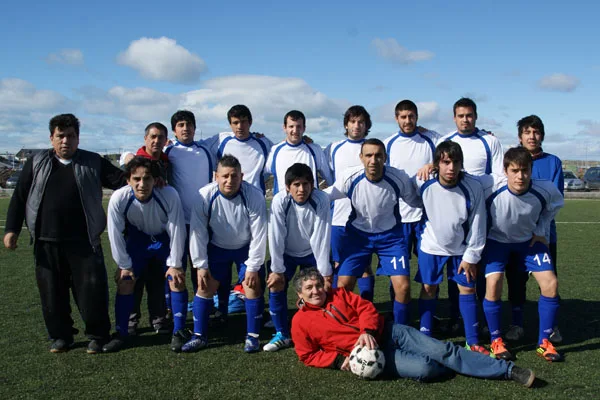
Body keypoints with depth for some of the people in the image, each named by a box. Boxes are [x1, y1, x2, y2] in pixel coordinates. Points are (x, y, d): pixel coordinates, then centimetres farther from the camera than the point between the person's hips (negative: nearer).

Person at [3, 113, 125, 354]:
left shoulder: (93, 162, 7)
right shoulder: (37, 163, 10)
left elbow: (122, 181, 5)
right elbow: (19, 197, 11)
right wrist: (12, 229, 5)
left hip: (85, 242, -2)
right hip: (46, 243, 2)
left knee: (92, 290, -2)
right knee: (52, 292, 8)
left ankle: (98, 336, 14)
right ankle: (60, 336, 24)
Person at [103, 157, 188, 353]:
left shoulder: (169, 195, -35)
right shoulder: (118, 198, -31)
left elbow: (177, 231, -22)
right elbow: (115, 234, -16)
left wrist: (175, 264, -16)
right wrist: (124, 265, -8)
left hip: (166, 240, -1)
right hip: (137, 240, 1)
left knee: (177, 279, -12)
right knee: (124, 282, -3)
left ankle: (178, 333, 3)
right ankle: (121, 334, 14)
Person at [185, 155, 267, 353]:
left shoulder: (254, 196, -28)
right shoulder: (205, 196, -25)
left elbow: (259, 234, -21)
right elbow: (198, 232, -15)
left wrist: (253, 267, -18)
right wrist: (201, 265, -12)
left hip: (246, 247, -1)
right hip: (217, 247, 1)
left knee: (253, 285, -9)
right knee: (205, 286, -2)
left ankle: (252, 337, 6)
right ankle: (199, 336, 12)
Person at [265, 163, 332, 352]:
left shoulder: (321, 200, -28)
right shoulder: (279, 201, -28)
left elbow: (321, 237, -26)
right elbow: (276, 236, -24)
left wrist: (324, 271, -24)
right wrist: (277, 269, -21)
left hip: (312, 252, 0)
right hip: (286, 252, 0)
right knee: (276, 286, -11)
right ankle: (282, 335, 5)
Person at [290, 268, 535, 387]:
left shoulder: (338, 294, 8)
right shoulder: (300, 322, 0)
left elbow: (367, 308, 5)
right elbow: (308, 356, 4)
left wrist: (367, 332, -16)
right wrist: (339, 360, -11)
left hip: (388, 334, 4)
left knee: (443, 350, -10)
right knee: (424, 369, -27)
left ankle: (509, 370, -5)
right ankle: (450, 367, 8)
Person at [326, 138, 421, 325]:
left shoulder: (399, 178, -21)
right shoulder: (350, 178, -21)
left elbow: (417, 202, 0)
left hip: (390, 235, 0)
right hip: (359, 234, 1)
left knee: (403, 287, -11)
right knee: (343, 285, -4)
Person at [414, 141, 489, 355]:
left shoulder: (473, 187, -22)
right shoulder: (424, 183, -23)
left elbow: (477, 224, -13)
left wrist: (471, 257, -10)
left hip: (462, 248, 0)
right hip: (431, 247, 0)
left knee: (467, 289, 5)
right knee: (428, 289, 5)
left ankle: (473, 341, 16)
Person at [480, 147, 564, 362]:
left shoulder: (545, 191, -25)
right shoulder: (490, 186, -34)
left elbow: (556, 204, 0)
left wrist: (541, 230, -2)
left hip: (529, 240, 2)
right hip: (497, 240, -2)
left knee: (551, 284, -8)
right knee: (493, 285, -19)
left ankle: (544, 342, 10)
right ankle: (496, 341, 3)